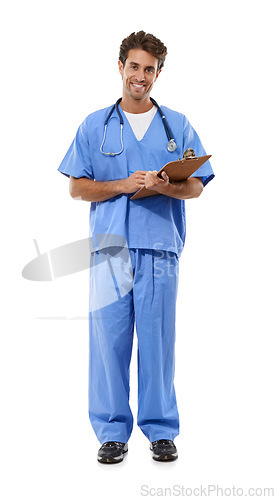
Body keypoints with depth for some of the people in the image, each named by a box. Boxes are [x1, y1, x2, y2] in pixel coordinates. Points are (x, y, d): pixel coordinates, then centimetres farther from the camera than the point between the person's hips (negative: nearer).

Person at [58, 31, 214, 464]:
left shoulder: (178, 126, 12)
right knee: (109, 338, 0)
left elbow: (197, 186, 9)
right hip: (111, 246, 0)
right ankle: (112, 431, 13)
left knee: (158, 339, 3)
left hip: (160, 247, 0)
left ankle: (161, 431, 16)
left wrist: (165, 186, -12)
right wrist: (125, 185, -9)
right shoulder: (94, 126, 11)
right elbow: (77, 188, 6)